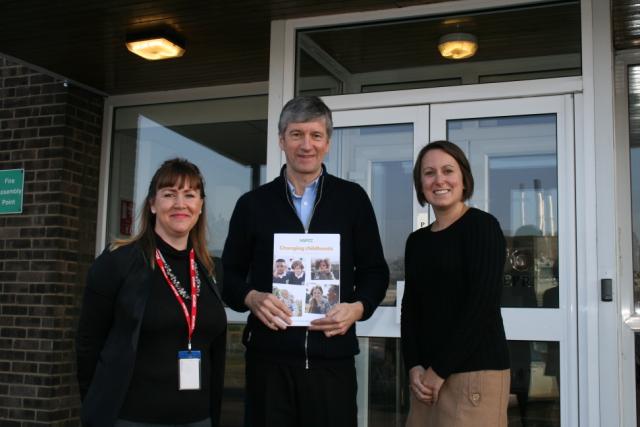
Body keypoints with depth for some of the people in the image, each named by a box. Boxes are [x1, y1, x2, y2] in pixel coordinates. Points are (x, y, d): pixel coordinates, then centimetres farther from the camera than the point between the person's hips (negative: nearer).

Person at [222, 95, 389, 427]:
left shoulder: (353, 199, 7)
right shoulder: (252, 204, 8)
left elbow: (375, 271, 9)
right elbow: (230, 274, 10)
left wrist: (358, 308, -10)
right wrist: (251, 298, -10)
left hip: (333, 356, 0)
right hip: (268, 356, 1)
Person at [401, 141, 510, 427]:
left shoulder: (482, 226, -5)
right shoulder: (416, 241, 12)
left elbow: (481, 303, -13)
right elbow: (410, 309, 10)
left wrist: (440, 370, -12)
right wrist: (414, 366, -5)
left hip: (475, 372, -6)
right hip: (427, 374, 6)